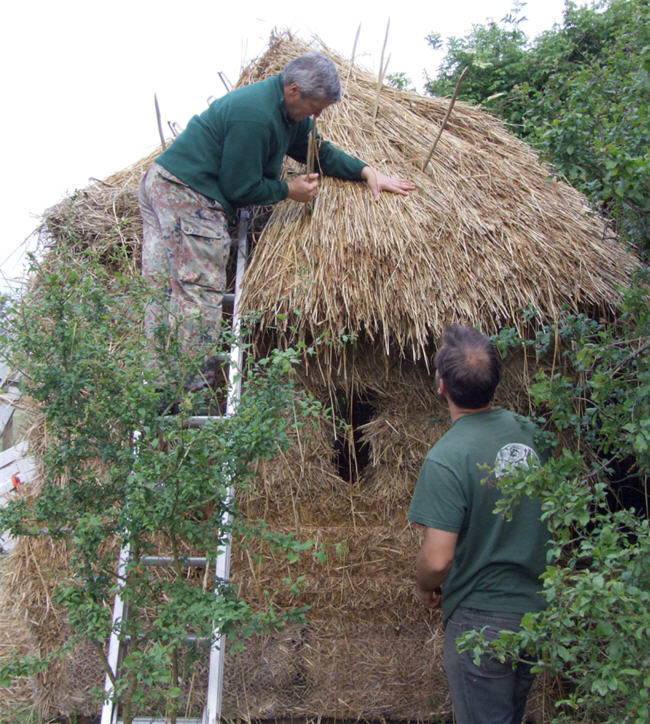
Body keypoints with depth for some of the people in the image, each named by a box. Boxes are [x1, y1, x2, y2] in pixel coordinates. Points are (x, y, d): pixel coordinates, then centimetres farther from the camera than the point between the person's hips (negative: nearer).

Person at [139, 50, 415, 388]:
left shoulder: (289, 108, 11)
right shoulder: (256, 116, -21)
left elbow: (318, 150, 22)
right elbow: (240, 188, -18)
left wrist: (366, 171, 11)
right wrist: (289, 190, -5)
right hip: (187, 195, -11)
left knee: (161, 294, 8)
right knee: (199, 295, -8)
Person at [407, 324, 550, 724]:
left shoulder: (446, 459, -23)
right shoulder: (529, 431, -2)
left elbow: (436, 559, -24)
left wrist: (425, 588, -3)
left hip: (481, 620, -7)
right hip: (537, 610, 7)